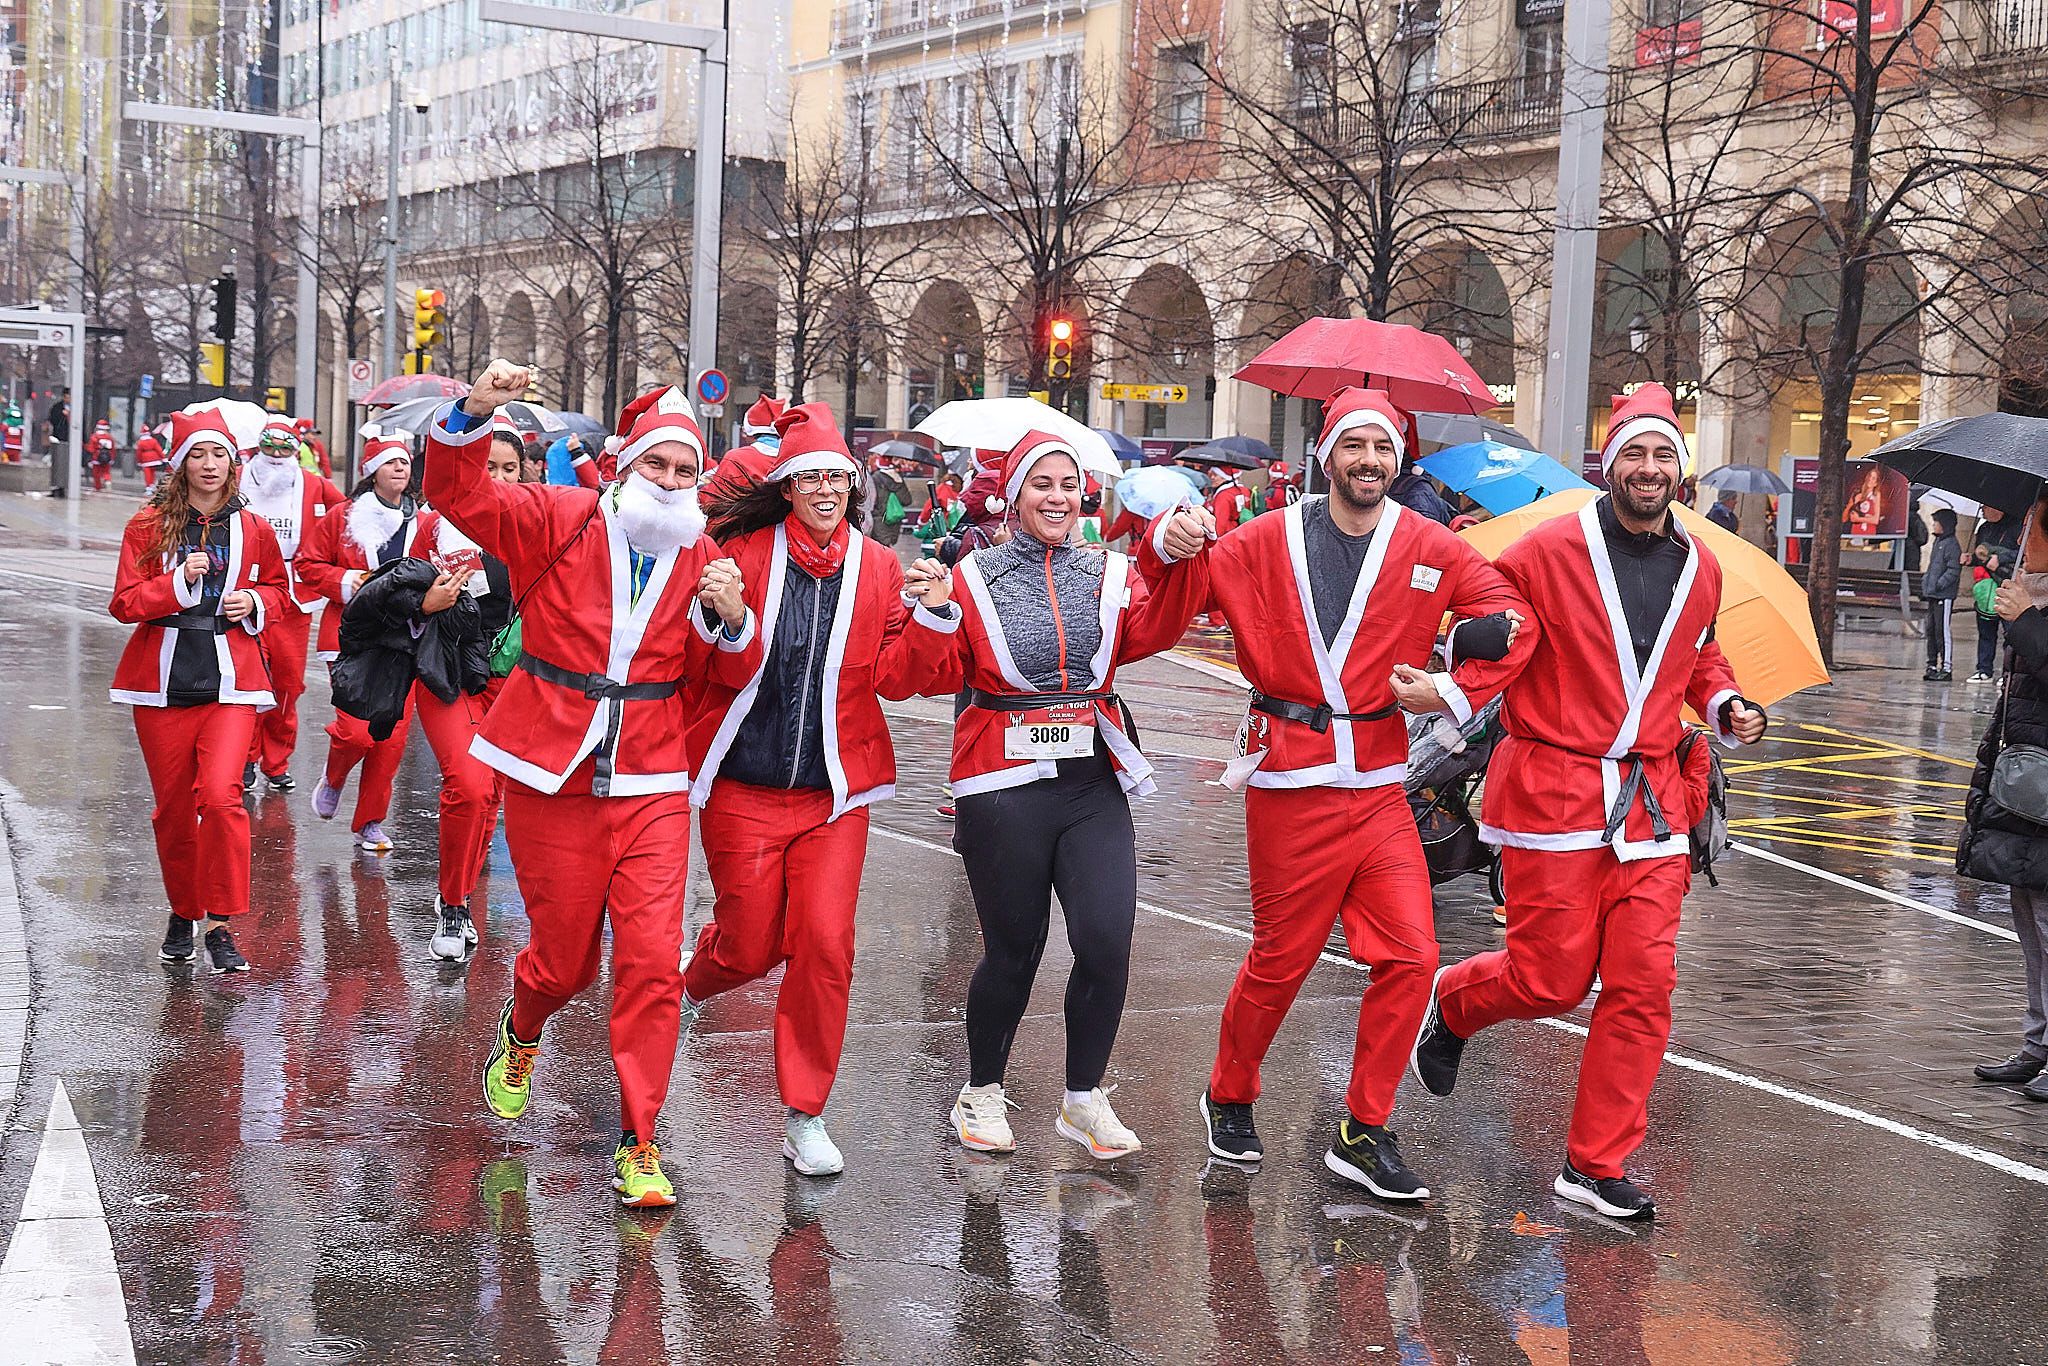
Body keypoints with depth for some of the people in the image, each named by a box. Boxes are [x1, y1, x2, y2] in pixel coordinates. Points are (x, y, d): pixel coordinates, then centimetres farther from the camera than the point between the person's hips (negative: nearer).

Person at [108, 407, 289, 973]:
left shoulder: (253, 529, 6)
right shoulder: (149, 525, 1)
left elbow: (278, 589, 19)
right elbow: (124, 603, -3)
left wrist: (253, 602, -2)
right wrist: (180, 580, -17)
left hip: (230, 682, -1)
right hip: (162, 682, 1)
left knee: (220, 795, -18)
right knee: (173, 806, 7)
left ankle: (221, 925, -9)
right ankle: (182, 914, 27)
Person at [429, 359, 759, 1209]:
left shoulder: (701, 559, 5)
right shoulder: (562, 522, -2)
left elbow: (730, 677, 4)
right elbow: (457, 494, -12)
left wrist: (731, 620, -16)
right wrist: (473, 417, -30)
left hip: (650, 786, 2)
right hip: (552, 777, -1)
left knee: (651, 959, -9)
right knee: (564, 956, 9)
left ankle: (638, 1145, 2)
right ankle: (520, 1033, 47)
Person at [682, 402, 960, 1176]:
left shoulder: (877, 569, 4)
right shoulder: (744, 553, -4)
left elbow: (895, 678, 1)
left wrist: (931, 616, -14)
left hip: (834, 790, 2)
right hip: (744, 786, -2)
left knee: (825, 945, -7)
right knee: (751, 945, 5)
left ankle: (804, 1114, 9)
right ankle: (689, 987, 44)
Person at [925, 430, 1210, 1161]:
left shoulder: (1109, 573, 8)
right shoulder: (975, 578, 2)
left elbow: (1149, 632, -9)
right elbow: (941, 673, -2)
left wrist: (1178, 562, -22)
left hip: (1093, 784, 2)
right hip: (1003, 789, -2)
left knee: (1107, 940, -8)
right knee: (1013, 951, 5)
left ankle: (1083, 1100, 12)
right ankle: (982, 1094, 28)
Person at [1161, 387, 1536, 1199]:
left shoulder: (1431, 550, 3)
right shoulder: (1268, 543, -1)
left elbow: (1512, 621, 7)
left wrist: (1453, 691, -4)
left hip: (1379, 788, 3)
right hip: (1291, 784, -2)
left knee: (1411, 956, -5)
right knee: (1282, 959, 6)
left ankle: (1363, 1135, 10)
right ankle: (1229, 1098, 32)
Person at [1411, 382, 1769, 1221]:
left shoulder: (1700, 569, 10)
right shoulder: (1550, 551, -7)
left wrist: (1725, 706, 10)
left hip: (1651, 801, 5)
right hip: (1555, 792, -5)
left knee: (1643, 984, 0)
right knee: (1553, 978, -3)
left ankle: (1596, 1165, 11)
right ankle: (1451, 1002, 32)